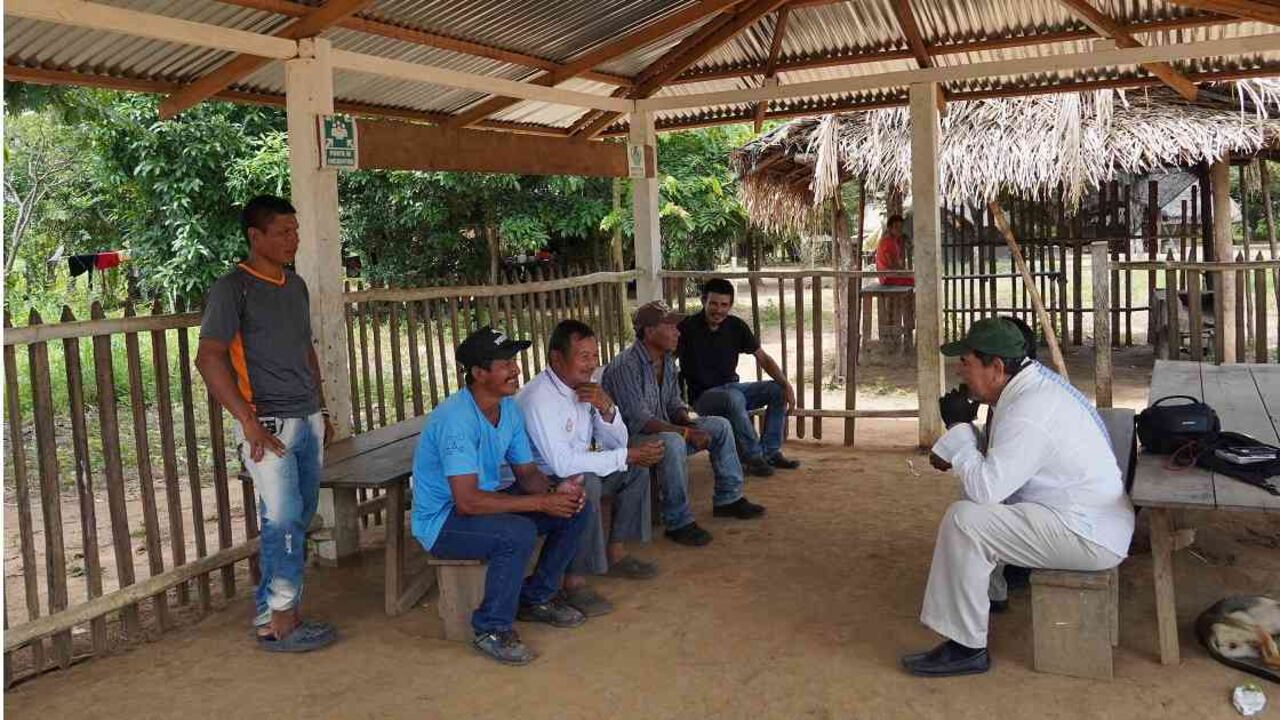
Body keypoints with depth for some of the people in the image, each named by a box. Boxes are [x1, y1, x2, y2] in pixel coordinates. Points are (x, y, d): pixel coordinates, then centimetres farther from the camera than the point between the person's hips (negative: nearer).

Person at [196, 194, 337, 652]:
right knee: (283, 521, -7)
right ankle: (278, 623, 5)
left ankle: (270, 607, 22)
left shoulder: (295, 285, 14)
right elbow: (209, 358, -15)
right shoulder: (233, 288, -9)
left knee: (299, 522, 10)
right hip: (268, 424, -7)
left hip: (307, 420, 7)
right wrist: (248, 421, -19)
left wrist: (322, 411, 20)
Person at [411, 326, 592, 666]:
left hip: (486, 502, 9)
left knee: (576, 508, -1)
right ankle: (492, 629, -13)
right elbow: (467, 501, -32)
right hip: (442, 521, -9)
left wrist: (554, 491, -17)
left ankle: (537, 598, 14)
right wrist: (542, 502, -29)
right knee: (518, 533, -35)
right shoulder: (456, 419, -27)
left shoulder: (509, 408, 0)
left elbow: (526, 472, 6)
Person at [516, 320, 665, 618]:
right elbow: (563, 464, -34)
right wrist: (627, 456, -27)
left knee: (636, 468, 7)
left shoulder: (584, 387, 1)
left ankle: (615, 553, 15)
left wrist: (606, 408, -16)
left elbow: (616, 443, 5)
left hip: (575, 471, 9)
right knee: (586, 483, -34)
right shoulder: (538, 398, -26)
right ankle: (575, 582, -23)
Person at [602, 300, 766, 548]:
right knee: (672, 442, -39)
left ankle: (728, 499, 14)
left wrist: (688, 423, -8)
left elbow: (675, 404, 14)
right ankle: (678, 523, -28)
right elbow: (640, 420, -29)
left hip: (664, 430, 9)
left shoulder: (667, 360, 6)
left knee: (720, 426, 4)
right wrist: (687, 432, -29)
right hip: (631, 438, -9)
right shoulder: (625, 366, -24)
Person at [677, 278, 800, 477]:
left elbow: (762, 358, 3)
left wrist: (786, 385, -11)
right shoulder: (688, 328, -13)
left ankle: (770, 452, -3)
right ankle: (752, 457, -23)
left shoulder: (736, 326, 1)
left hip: (732, 387, 6)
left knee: (777, 390, -10)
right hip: (703, 396, -6)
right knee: (734, 398, -36)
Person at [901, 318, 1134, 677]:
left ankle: (966, 649, -12)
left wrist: (959, 426, -18)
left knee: (963, 520, -23)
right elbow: (998, 464, 15)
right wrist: (955, 452, -1)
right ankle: (988, 592, 37)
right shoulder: (1036, 378, 5)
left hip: (1088, 538, -11)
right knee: (975, 498, 21)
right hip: (1091, 517, 11)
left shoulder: (1028, 413, -27)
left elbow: (984, 487, -28)